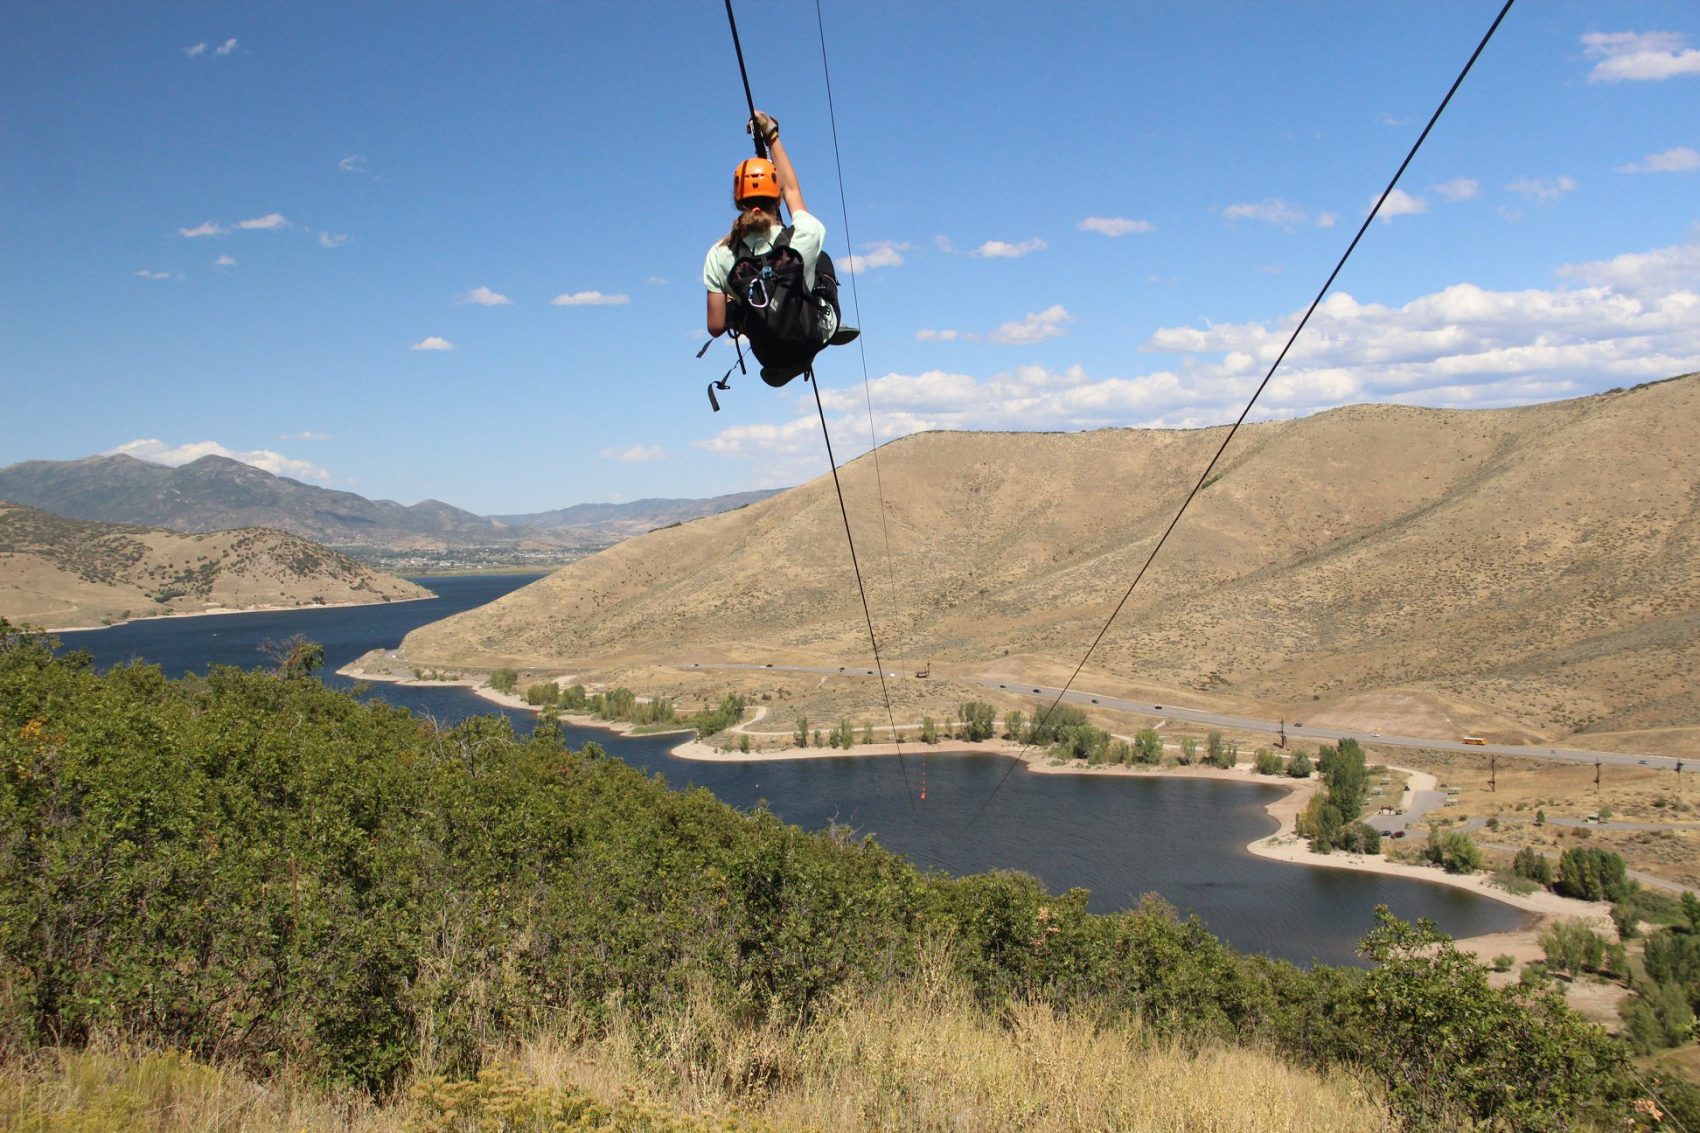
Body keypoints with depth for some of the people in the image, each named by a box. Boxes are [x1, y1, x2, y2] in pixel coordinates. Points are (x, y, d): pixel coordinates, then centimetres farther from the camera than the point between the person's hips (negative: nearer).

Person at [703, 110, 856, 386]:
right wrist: (772, 136, 13)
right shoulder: (804, 237, -21)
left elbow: (716, 328, -14)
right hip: (812, 339, 0)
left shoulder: (719, 256, -19)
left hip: (768, 352, 0)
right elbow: (791, 189, 1)